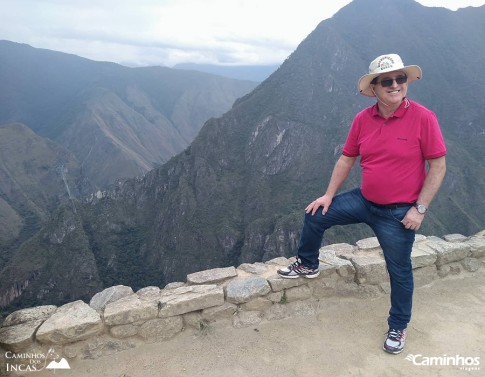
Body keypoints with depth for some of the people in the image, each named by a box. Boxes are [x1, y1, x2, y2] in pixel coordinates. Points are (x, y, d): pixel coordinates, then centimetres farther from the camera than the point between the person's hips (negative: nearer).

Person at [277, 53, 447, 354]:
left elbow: (438, 166, -12)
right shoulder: (362, 119, -3)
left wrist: (420, 208, -15)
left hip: (399, 213, -4)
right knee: (316, 216, 5)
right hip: (364, 200, 5)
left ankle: (399, 327, 34)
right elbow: (347, 159, 5)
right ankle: (308, 265, 31)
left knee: (399, 271, 10)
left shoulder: (423, 118, -16)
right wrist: (329, 195, 4)